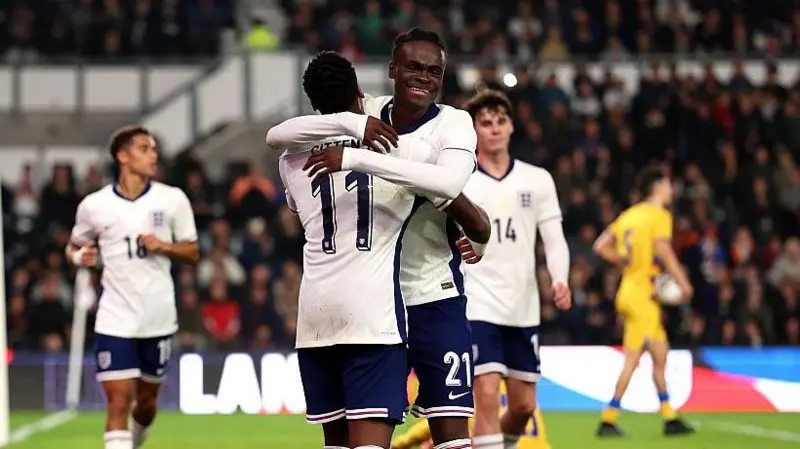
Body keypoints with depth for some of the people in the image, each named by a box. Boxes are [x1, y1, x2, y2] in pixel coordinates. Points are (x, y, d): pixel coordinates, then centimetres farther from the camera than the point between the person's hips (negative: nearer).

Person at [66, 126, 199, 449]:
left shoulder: (172, 200, 0)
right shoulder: (94, 205, -1)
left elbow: (192, 253, 5)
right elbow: (74, 247, 14)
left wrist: (162, 245, -14)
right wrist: (79, 256, -10)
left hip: (159, 318, 2)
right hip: (115, 317, -2)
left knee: (147, 401, 14)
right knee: (118, 401, -12)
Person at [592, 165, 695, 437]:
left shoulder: (629, 215, 14)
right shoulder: (660, 215, -9)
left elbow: (601, 247, 11)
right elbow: (663, 251, -23)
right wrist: (683, 283, -16)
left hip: (629, 290, 9)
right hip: (642, 295, -9)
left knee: (660, 353, 15)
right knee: (632, 359, -7)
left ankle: (670, 419, 19)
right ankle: (608, 421, -8)